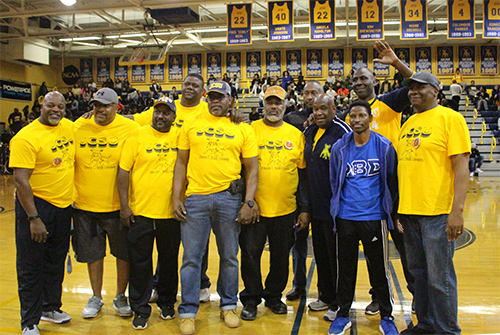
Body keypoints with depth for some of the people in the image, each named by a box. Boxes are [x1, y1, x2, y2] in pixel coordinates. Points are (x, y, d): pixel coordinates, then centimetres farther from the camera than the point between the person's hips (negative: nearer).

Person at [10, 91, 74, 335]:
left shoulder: (69, 127, 4)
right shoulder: (26, 137, -16)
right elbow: (20, 180, -20)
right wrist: (33, 218, -24)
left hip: (63, 205, 7)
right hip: (36, 205, -6)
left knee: (56, 261, 19)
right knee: (31, 265, 5)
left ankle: (51, 307, 38)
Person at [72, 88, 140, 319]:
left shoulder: (130, 129, -7)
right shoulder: (79, 126, 1)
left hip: (118, 205, -2)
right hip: (85, 205, 2)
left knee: (124, 253, 10)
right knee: (92, 254, 14)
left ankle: (120, 296, 31)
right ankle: (96, 297, 33)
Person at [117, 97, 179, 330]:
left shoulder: (179, 137, 5)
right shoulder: (137, 136, -1)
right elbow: (123, 171, -2)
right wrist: (124, 205, -8)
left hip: (171, 213, 2)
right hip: (140, 211, -2)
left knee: (169, 260, 14)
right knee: (140, 263, 6)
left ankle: (166, 302, 33)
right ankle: (140, 310, 22)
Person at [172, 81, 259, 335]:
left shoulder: (243, 129, 6)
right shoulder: (191, 125, 9)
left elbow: (252, 168, 5)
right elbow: (181, 163, 9)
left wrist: (248, 202, -4)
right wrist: (176, 198, 2)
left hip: (229, 198, 0)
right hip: (195, 197, 0)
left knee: (229, 257, 11)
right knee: (191, 258, 4)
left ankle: (228, 306, 29)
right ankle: (188, 312, 18)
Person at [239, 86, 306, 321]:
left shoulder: (296, 134, 7)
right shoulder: (250, 130, 1)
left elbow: (303, 173, 10)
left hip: (285, 209, 2)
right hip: (254, 207, -2)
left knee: (281, 255, 12)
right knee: (250, 253, 4)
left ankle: (274, 296, 31)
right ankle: (251, 299, 22)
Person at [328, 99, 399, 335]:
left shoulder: (384, 146, -1)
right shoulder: (339, 148, 2)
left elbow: (391, 181, 8)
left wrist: (388, 209, 10)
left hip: (374, 217, -1)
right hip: (345, 217, 1)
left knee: (379, 269, 7)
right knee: (345, 268, 10)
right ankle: (343, 314, 25)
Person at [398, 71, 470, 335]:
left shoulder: (450, 118, -6)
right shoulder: (408, 123, 15)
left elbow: (461, 166, -12)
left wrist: (457, 210, -19)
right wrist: (396, 206, 16)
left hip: (438, 212, -7)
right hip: (408, 211, 7)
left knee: (439, 276, 1)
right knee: (418, 272, 15)